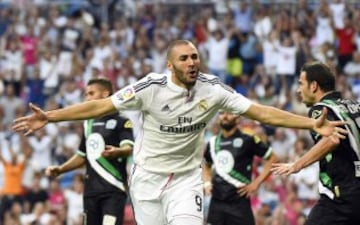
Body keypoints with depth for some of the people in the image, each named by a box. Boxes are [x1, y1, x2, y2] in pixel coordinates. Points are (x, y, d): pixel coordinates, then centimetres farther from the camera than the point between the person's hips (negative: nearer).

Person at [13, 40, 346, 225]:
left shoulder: (212, 89, -10)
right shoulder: (151, 87, -15)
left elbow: (262, 112, -9)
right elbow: (100, 106, -12)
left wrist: (312, 124, -16)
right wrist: (49, 117, -17)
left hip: (186, 178, 1)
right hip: (147, 175, -1)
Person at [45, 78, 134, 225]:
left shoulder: (121, 122, -3)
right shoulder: (89, 123, 19)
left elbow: (129, 148, -18)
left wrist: (117, 152, -41)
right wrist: (59, 170, 16)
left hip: (114, 190, -7)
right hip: (91, 190, 7)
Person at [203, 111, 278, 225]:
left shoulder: (248, 140, -4)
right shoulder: (213, 143, 12)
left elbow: (273, 159, -1)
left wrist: (256, 183, -6)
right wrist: (207, 182, 14)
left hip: (239, 202, -5)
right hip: (216, 202, 5)